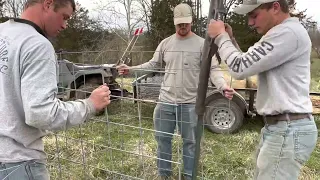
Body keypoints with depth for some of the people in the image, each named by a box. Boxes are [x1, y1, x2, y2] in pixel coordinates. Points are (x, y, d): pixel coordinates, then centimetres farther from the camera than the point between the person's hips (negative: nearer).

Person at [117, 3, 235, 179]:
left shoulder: (201, 44, -4)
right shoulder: (165, 43, 6)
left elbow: (213, 69, -8)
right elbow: (153, 64, 14)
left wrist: (223, 86, -26)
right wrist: (131, 69, 5)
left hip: (190, 103, -3)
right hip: (166, 101, 3)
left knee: (190, 141, 12)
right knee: (163, 138, 13)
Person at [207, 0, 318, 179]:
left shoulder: (289, 32, -18)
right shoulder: (283, 32, 15)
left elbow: (240, 68, -20)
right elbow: (249, 65, 21)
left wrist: (220, 37, -6)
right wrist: (230, 39, 10)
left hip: (288, 129, -10)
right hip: (280, 127, 10)